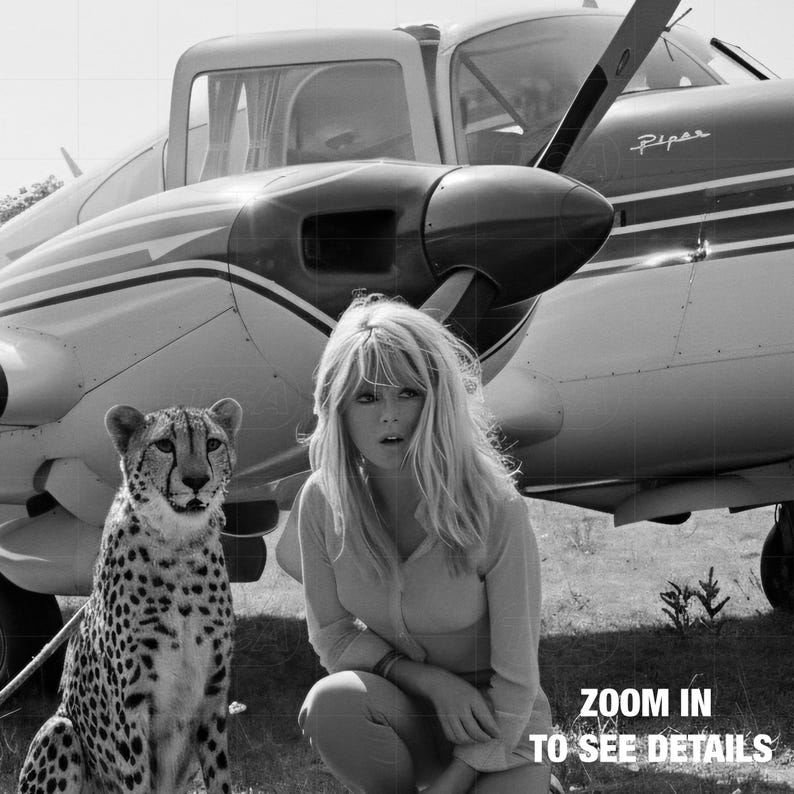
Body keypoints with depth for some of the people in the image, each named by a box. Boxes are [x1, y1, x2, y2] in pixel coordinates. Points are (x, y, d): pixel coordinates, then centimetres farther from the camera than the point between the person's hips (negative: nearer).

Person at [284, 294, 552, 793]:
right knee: (333, 700, -31)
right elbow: (332, 636, -1)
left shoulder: (496, 511, -22)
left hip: (497, 733, -3)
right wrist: (427, 679, -17)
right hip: (405, 715, 3)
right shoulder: (323, 501, -12)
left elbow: (515, 683, -17)